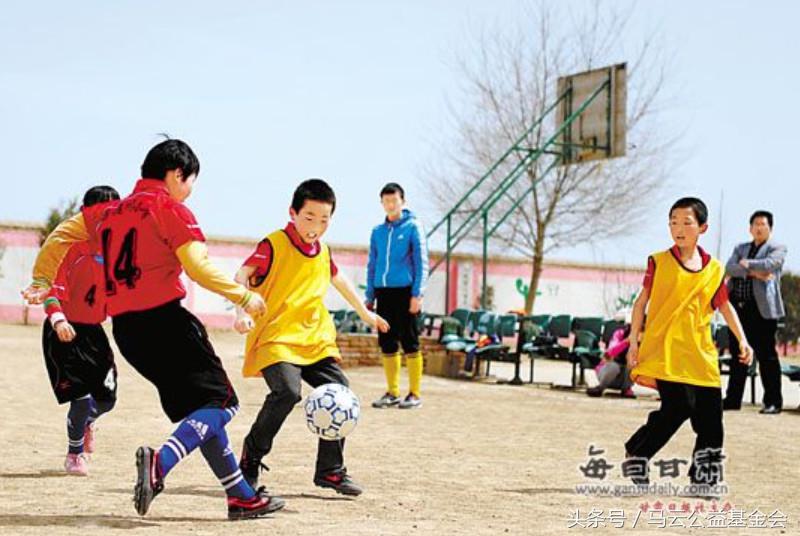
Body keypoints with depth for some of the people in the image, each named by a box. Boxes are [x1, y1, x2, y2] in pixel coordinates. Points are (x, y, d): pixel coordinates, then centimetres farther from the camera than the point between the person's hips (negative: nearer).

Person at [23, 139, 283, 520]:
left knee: (199, 410, 14)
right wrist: (244, 297, -4)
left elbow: (61, 234, 23)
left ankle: (241, 496, 13)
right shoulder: (170, 209, -4)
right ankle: (160, 462, -28)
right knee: (222, 402, -5)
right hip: (164, 319, -8)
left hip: (124, 327, 8)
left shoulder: (109, 211, 18)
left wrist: (41, 281, 29)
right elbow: (199, 269, -13)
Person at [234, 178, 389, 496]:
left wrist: (365, 313, 41)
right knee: (287, 391, -27)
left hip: (315, 340, 7)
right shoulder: (274, 245, -8)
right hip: (275, 339, -6)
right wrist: (242, 311, -34)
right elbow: (242, 276, -17)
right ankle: (251, 458, -5)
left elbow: (339, 280, 32)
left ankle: (330, 470, 10)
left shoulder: (323, 252, 13)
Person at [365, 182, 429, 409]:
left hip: (405, 291, -5)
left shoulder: (413, 227, 0)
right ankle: (392, 392, 15)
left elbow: (422, 263, -4)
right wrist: (370, 297, 13)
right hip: (383, 292, 5)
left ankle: (415, 393, 2)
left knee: (409, 343, -4)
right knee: (387, 344, 6)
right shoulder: (377, 232, 14)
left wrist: (417, 294, -13)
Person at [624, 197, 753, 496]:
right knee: (678, 407, -15)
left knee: (710, 413, 1)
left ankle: (705, 478, 13)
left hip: (700, 354, 4)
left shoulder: (714, 269, 9)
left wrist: (742, 340, 8)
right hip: (665, 349, -4)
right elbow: (642, 301, 4)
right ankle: (637, 453, 6)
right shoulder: (659, 262, 2)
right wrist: (634, 341, 0)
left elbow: (725, 306, 17)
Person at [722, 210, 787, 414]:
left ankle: (773, 402, 1)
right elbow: (729, 268, 2)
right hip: (738, 307, 5)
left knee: (766, 356, -4)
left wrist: (747, 264, -1)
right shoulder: (740, 248, 19)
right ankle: (733, 399, 16)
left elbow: (769, 264, -15)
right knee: (738, 355, 9)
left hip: (762, 309, -5)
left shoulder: (777, 249, 6)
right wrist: (753, 272, -12)